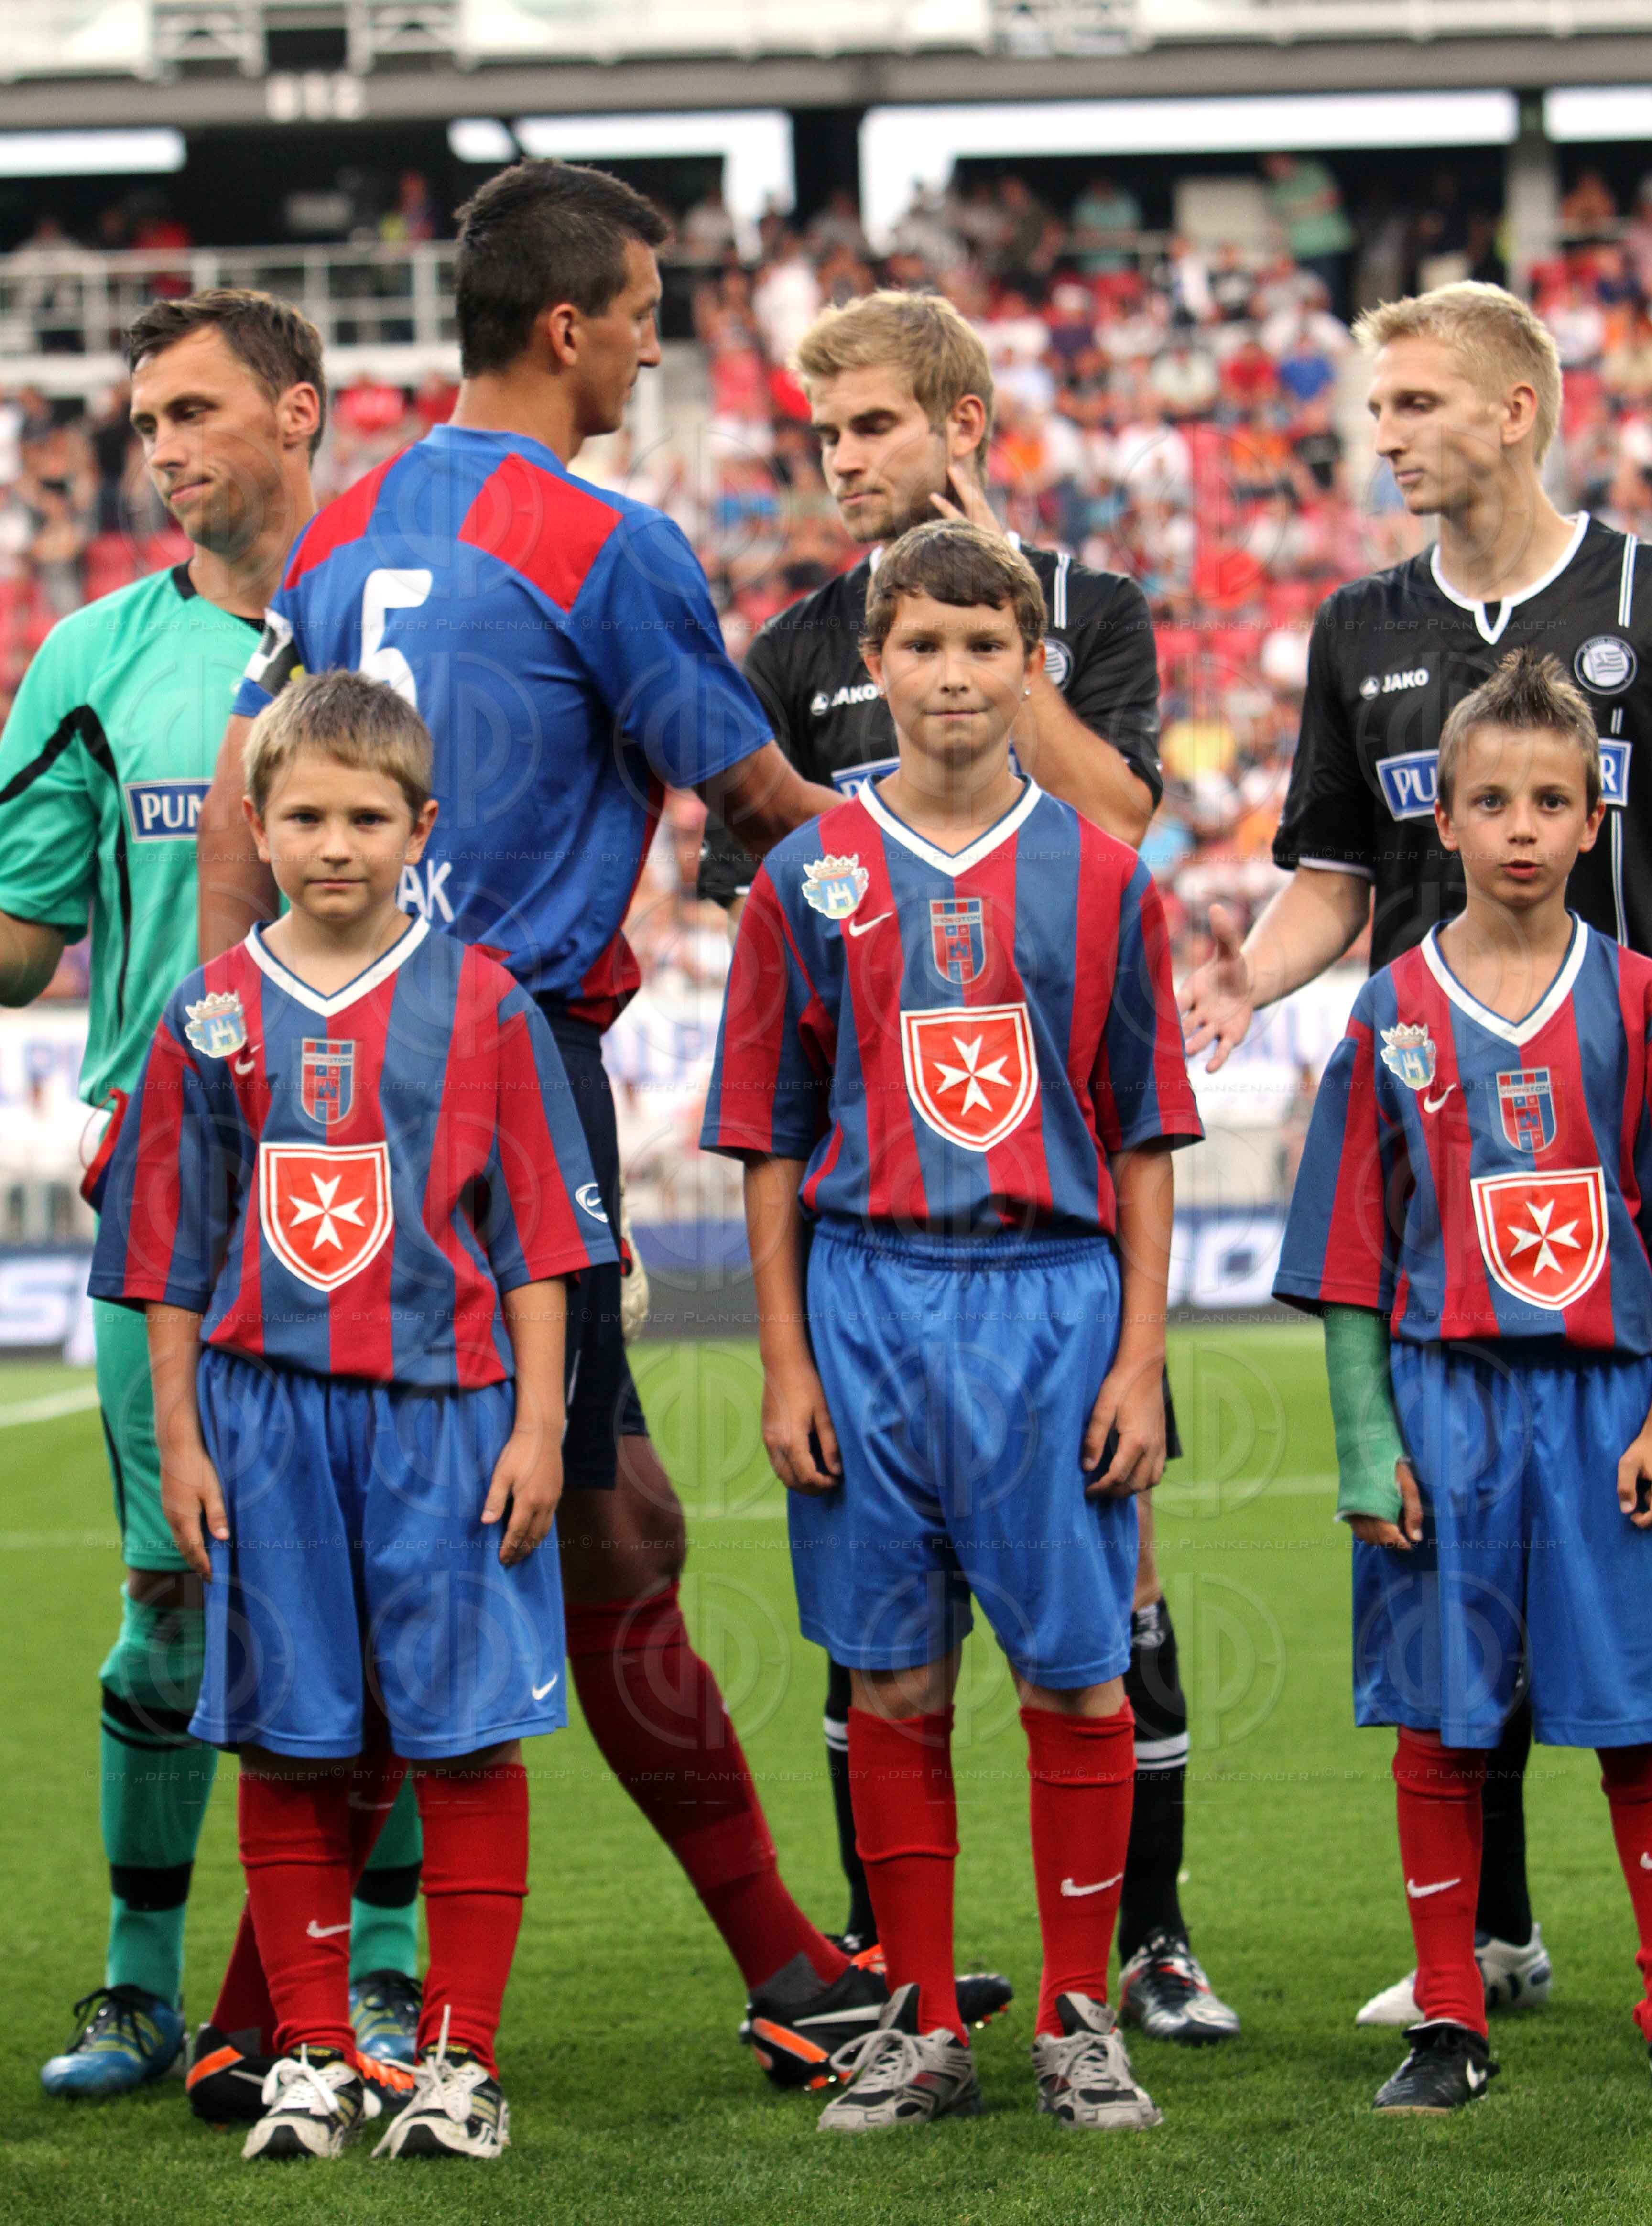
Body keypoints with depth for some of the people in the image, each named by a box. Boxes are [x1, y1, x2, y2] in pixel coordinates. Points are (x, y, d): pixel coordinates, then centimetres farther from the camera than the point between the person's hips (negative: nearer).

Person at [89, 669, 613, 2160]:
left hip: (444, 1410, -2)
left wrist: (538, 1428, -3)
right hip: (267, 1413, 2)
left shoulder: (482, 1009, 1)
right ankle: (312, 2056, 15)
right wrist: (178, 1440, 5)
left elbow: (538, 1240, 2)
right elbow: (174, 1254, 9)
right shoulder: (210, 1019, 6)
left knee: (465, 1732, -1)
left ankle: (461, 2055, 6)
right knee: (289, 1741, 6)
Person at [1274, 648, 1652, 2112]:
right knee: (1439, 1721, 4)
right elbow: (1354, 1247, 5)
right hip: (1443, 1398, 1)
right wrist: (1366, 1443, -2)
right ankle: (1450, 2021, 12)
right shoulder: (1396, 1016, 3)